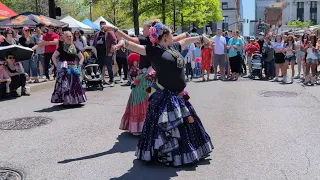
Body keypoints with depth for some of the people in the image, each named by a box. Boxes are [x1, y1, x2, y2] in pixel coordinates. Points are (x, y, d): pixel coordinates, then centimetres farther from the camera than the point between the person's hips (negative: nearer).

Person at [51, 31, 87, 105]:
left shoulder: (75, 48, 10)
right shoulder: (62, 47, -1)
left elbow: (81, 57, 20)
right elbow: (53, 56, -1)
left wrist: (79, 65, 6)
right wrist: (57, 66, -6)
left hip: (73, 68, 4)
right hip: (64, 68, -4)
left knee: (75, 84, 5)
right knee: (64, 84, -8)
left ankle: (75, 100, 15)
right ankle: (65, 100, -3)